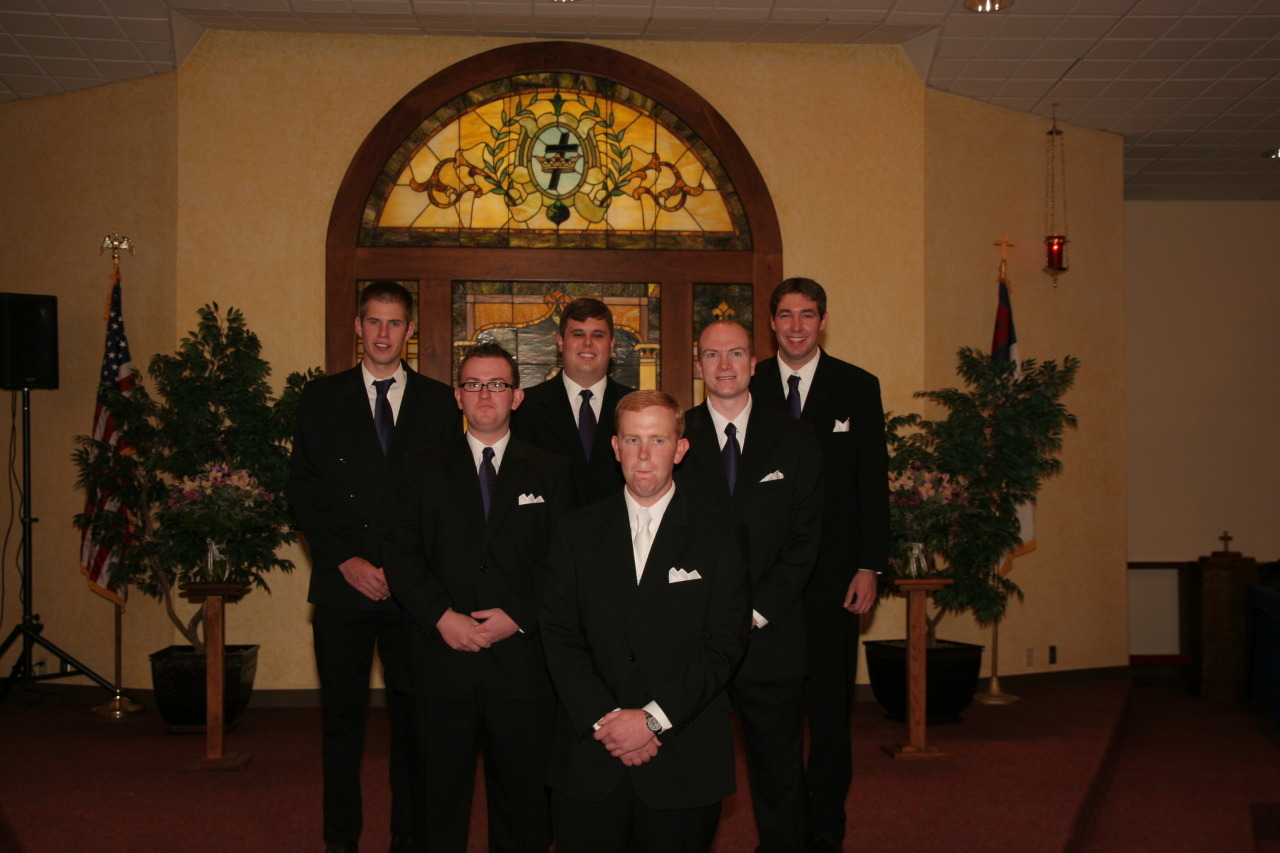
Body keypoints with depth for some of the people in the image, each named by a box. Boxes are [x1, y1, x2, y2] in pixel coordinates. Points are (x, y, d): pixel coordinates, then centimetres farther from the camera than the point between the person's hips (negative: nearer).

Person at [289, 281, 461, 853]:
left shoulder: (437, 402, 8)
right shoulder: (321, 398, 8)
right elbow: (303, 492, 4)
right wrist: (347, 561, -7)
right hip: (342, 585, 1)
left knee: (412, 716, 2)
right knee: (342, 716, 6)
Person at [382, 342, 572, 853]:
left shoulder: (550, 474, 9)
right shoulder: (423, 471, 10)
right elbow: (401, 557, 2)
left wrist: (519, 617, -11)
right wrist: (442, 616, -12)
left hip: (522, 662, 0)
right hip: (441, 663, 1)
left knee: (523, 797, 7)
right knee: (437, 799, 8)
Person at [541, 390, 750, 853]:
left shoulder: (720, 535, 1)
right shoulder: (578, 532, 7)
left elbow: (724, 644, -5)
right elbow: (560, 634, 1)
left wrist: (653, 718, -13)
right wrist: (604, 719, -11)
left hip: (684, 761, -1)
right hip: (590, 755, 2)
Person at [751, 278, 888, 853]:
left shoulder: (858, 388, 4)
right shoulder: (748, 387, 5)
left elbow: (872, 483, 2)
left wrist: (869, 568, -4)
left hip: (832, 573, 0)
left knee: (830, 705, 5)